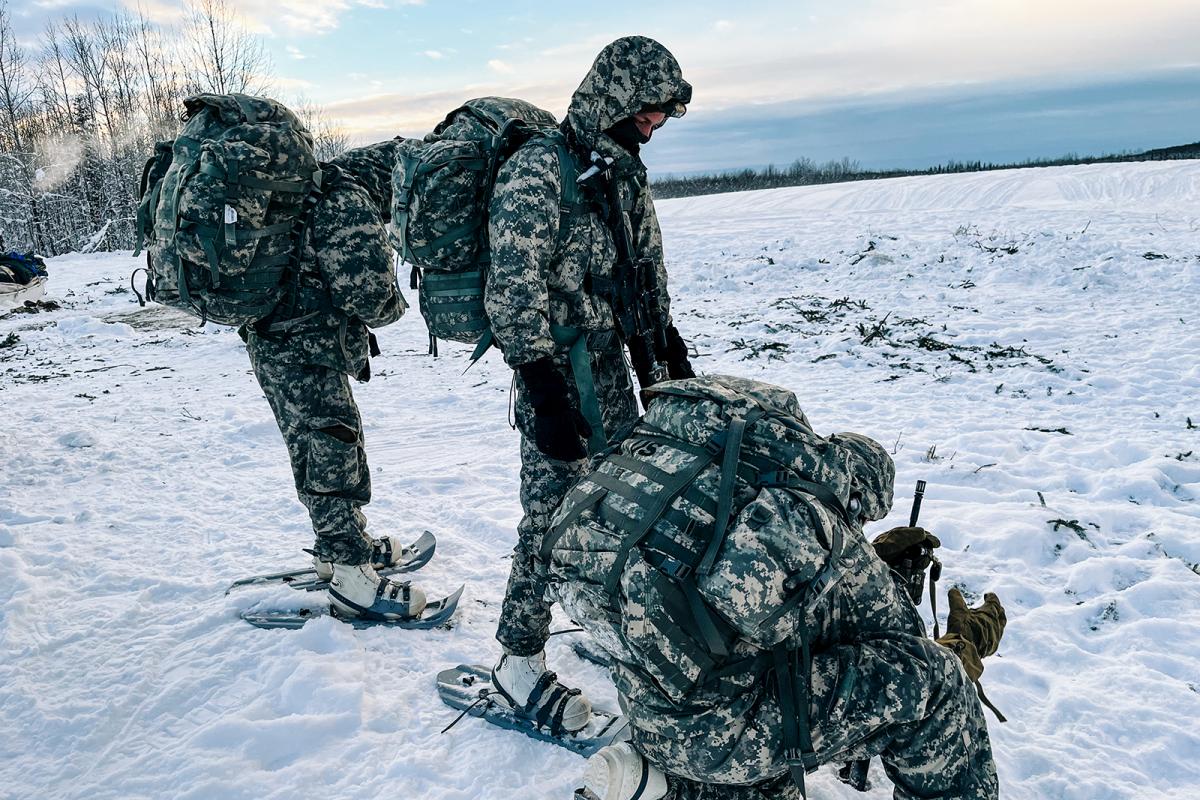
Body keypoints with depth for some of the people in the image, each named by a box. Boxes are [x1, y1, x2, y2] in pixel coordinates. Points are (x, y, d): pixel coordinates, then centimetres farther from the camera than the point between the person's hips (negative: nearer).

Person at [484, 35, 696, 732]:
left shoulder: (624, 170, 14)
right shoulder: (539, 170, -14)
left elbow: (648, 274, 22)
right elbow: (514, 291, -19)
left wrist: (668, 355, 21)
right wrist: (543, 394, -22)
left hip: (615, 365, 8)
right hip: (562, 371, -8)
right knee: (554, 514, -3)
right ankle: (519, 662, 14)